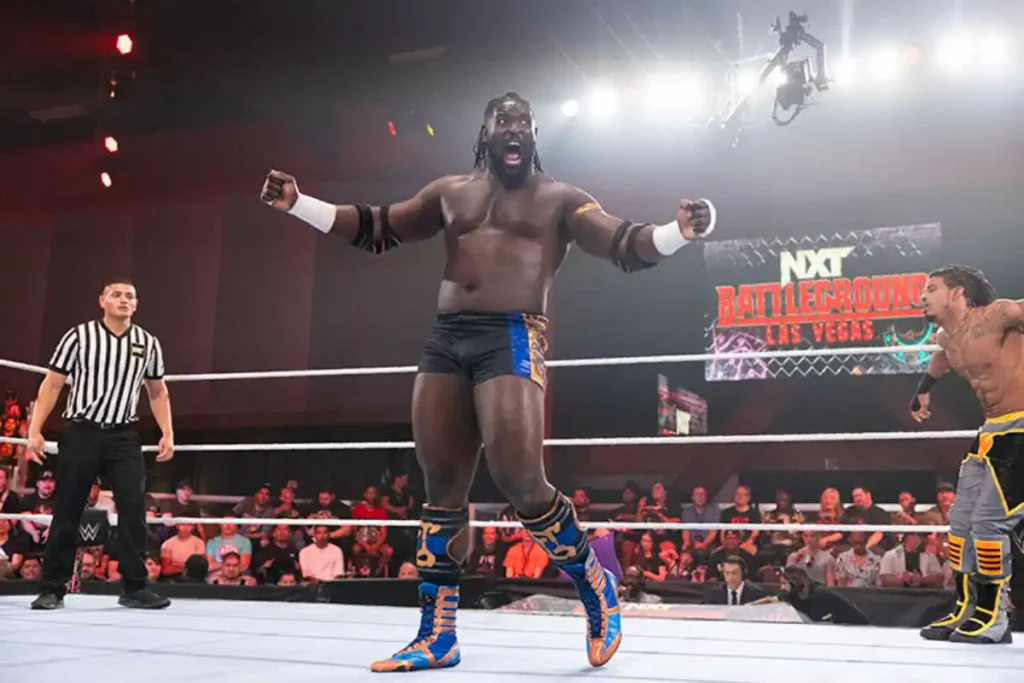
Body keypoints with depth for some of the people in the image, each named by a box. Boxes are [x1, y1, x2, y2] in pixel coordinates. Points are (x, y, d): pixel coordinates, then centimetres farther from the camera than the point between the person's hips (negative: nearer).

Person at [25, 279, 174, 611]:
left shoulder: (149, 343, 6)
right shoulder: (78, 336, -2)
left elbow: (158, 392, 16)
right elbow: (52, 385, 1)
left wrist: (167, 433, 6)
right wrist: (35, 430, -6)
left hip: (124, 435, 2)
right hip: (81, 432, -2)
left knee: (133, 507, -7)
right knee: (67, 511, 2)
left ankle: (134, 587, 1)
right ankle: (53, 589, 13)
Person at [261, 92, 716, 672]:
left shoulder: (559, 199, 8)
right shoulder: (451, 192, 19)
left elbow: (626, 248, -2)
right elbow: (375, 229, 22)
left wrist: (682, 231, -22)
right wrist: (297, 204, 15)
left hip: (513, 339, -5)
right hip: (446, 340, 5)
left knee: (520, 481, -16)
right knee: (443, 487, 4)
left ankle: (596, 587, 11)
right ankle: (438, 635, 14)